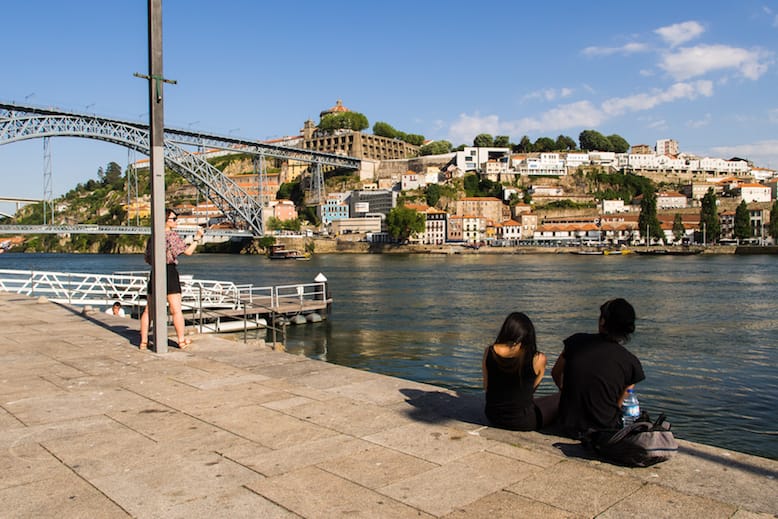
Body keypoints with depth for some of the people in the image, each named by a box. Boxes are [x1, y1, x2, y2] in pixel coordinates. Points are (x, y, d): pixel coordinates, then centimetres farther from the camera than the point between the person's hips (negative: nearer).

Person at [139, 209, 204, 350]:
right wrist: (197, 238, 1)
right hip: (169, 271, -6)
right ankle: (182, 340, 5)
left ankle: (144, 341, 11)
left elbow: (147, 258, 15)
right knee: (176, 309, 0)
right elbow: (188, 251, -9)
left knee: (148, 310, 10)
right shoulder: (172, 235, -7)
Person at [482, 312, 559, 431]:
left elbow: (486, 387, 3)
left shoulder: (488, 352, -7)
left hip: (492, 416, 6)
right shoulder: (538, 359, -15)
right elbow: (533, 387, 3)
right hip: (522, 422, -6)